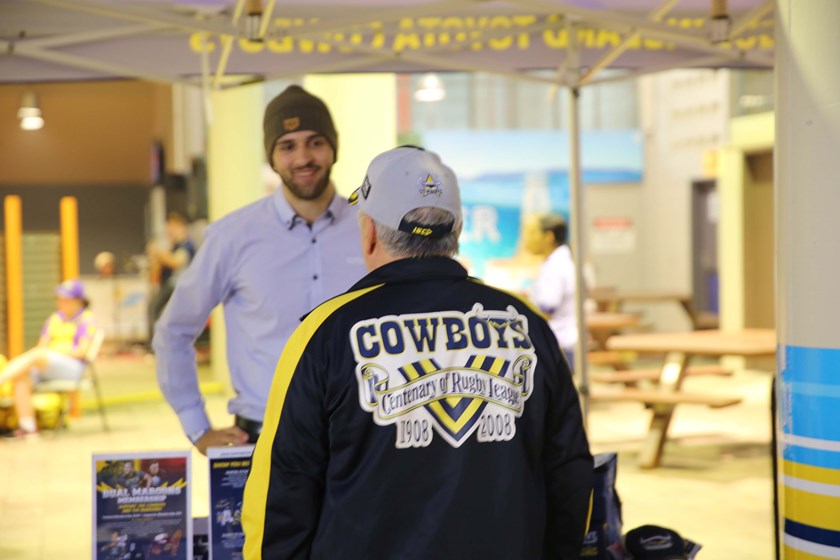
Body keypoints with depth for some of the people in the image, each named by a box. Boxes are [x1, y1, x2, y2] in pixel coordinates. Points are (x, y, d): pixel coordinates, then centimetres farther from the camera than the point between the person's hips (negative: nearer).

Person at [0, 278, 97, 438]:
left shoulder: (86, 319, 3)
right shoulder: (54, 318, 23)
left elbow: (82, 351, -8)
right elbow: (42, 345, 16)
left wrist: (55, 350, -12)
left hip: (71, 366, -6)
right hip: (45, 365, 6)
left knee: (36, 355, -33)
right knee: (21, 377, -26)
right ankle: (27, 426, -29)